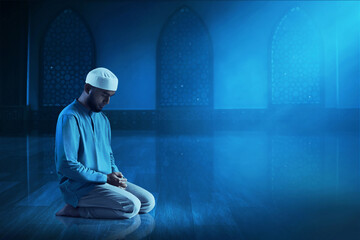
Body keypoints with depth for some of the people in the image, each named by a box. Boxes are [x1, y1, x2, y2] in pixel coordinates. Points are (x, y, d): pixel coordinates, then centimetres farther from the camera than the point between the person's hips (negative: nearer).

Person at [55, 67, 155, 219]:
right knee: (132, 206, -23)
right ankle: (76, 209, -9)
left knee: (148, 202, -1)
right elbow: (67, 165, -19)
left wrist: (116, 175, 0)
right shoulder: (70, 117, -13)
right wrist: (105, 178, -17)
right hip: (79, 186, -9)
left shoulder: (103, 119, 14)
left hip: (104, 182, 9)